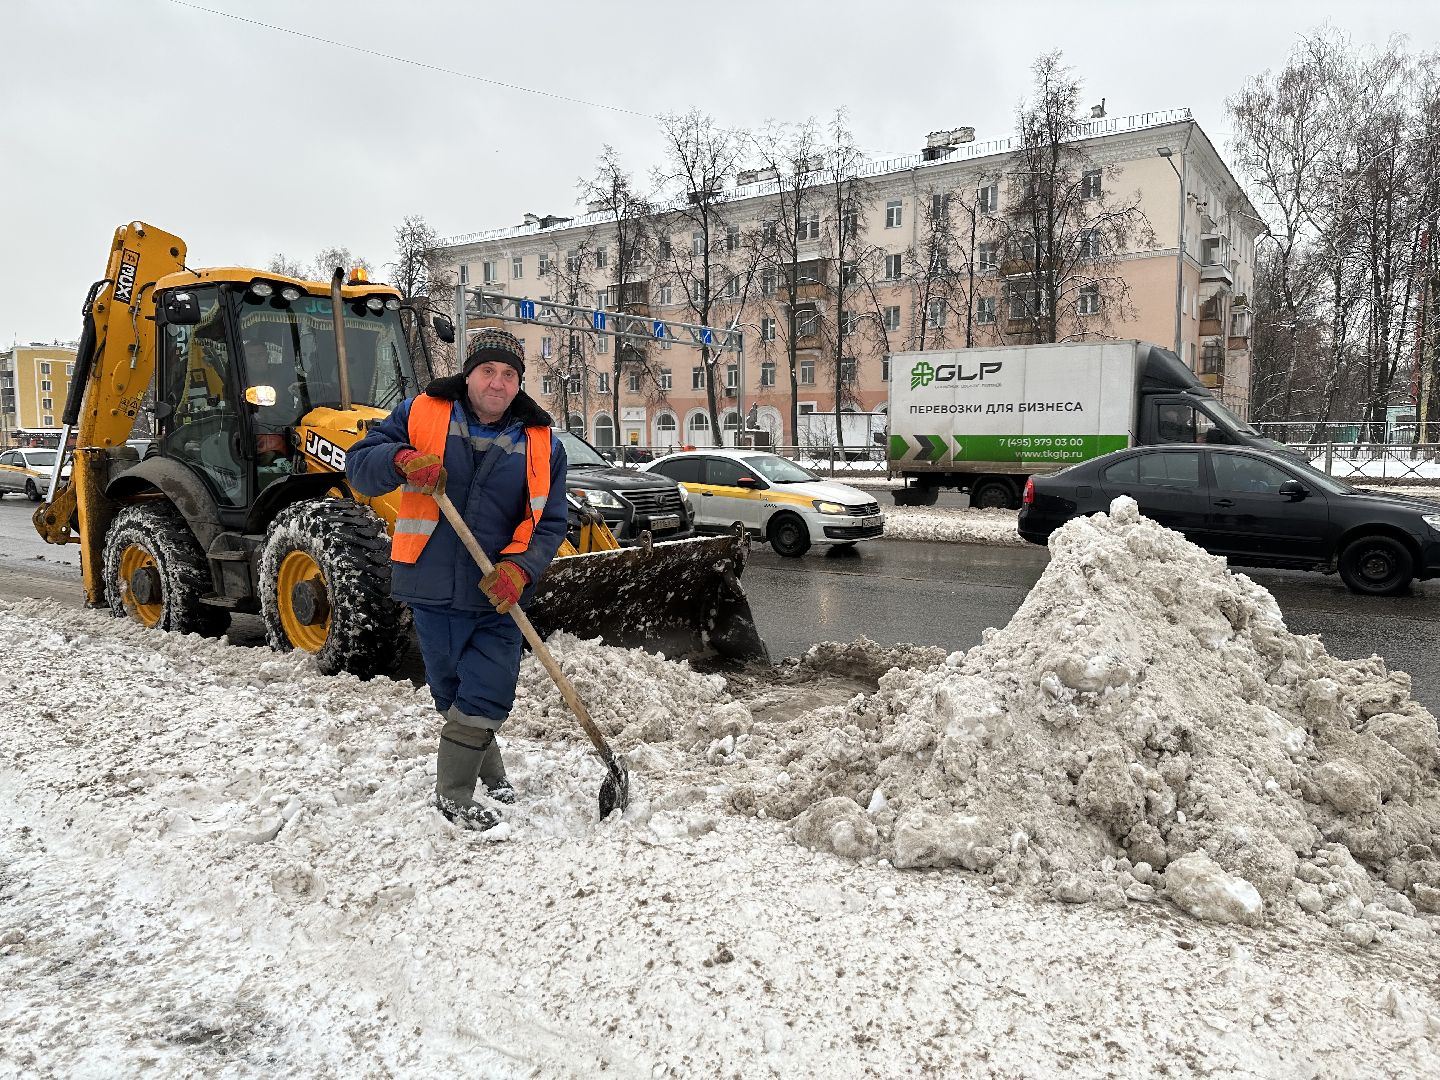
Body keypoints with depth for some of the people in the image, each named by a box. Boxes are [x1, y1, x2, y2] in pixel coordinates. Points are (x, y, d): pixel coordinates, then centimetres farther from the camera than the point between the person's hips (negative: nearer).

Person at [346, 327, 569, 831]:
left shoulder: (542, 445, 2)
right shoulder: (420, 414, 1)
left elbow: (549, 523, 1)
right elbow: (359, 465, -3)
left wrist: (520, 568, -17)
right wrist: (402, 460, -25)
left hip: (496, 599, 0)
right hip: (432, 588, 0)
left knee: (487, 695, -1)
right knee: (453, 694, 13)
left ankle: (456, 793, 20)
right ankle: (483, 773, 36)